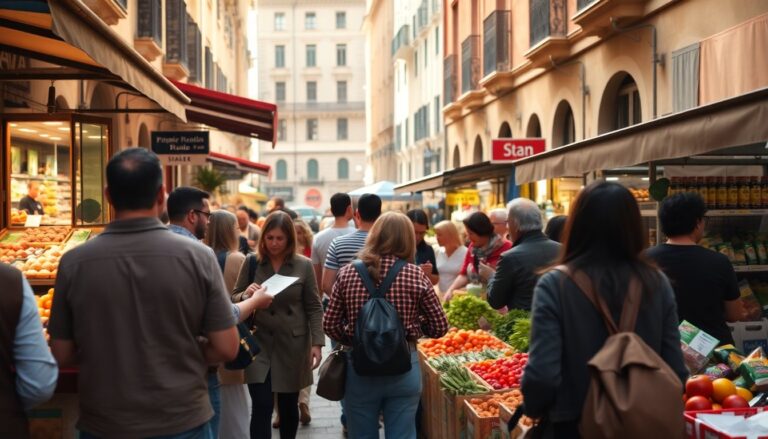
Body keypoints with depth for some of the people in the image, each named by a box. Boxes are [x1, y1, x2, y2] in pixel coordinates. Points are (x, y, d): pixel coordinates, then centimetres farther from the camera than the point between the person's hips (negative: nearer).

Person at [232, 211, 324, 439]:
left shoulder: (304, 265, -2)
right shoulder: (251, 261, 0)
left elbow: (314, 307, 1)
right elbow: (234, 299, 5)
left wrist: (317, 342, -8)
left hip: (292, 344, 0)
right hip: (259, 343, 0)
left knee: (288, 406, 12)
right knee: (262, 407, -7)